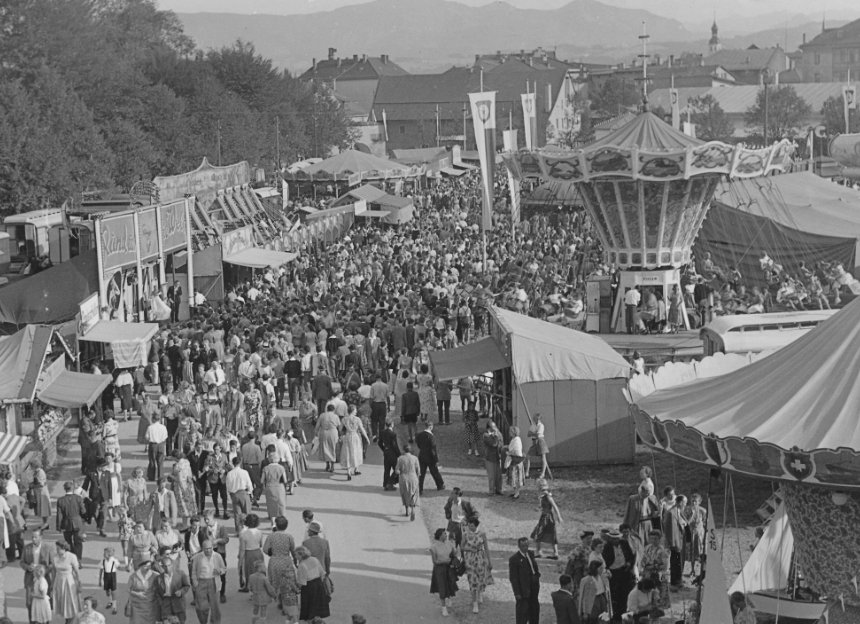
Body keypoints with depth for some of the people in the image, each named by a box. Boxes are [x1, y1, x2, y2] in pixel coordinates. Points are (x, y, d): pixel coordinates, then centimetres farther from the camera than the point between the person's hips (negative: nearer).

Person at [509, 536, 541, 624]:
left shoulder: (530, 554, 6)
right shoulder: (514, 559, -16)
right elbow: (513, 577, -15)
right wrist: (517, 593, -17)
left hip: (534, 587, 8)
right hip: (523, 589, -8)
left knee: (535, 608, 20)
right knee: (523, 611, -2)